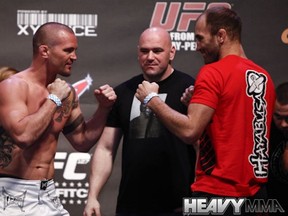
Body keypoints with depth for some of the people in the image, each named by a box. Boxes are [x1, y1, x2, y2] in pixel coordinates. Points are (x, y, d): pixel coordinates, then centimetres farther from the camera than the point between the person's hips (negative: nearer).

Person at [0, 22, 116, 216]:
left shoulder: (66, 92, 8)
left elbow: (82, 141, 18)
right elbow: (22, 136, -28)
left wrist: (104, 108, 5)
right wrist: (53, 100, -17)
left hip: (49, 195, 7)